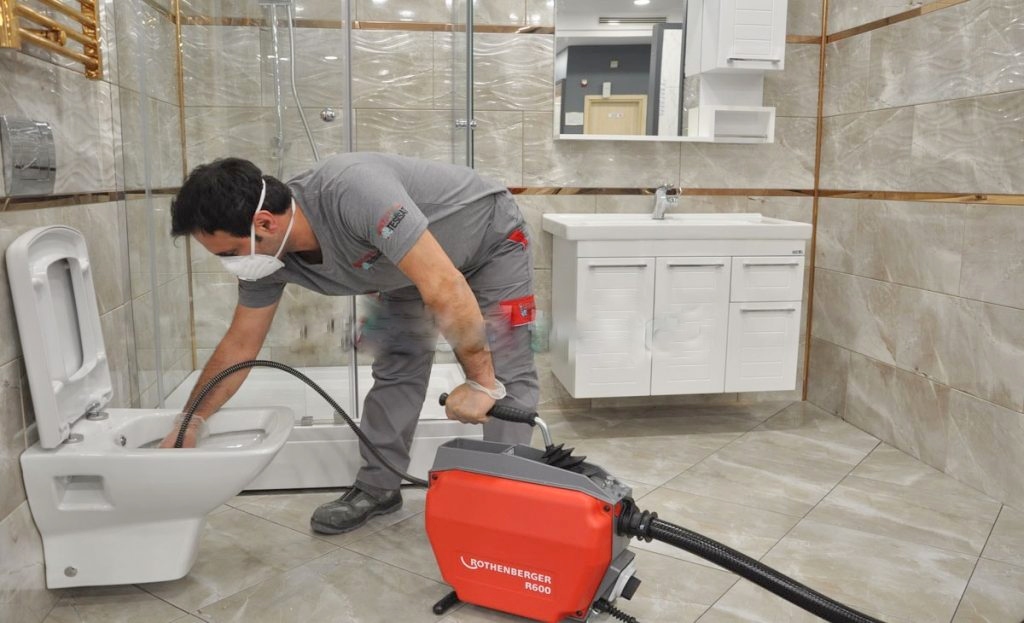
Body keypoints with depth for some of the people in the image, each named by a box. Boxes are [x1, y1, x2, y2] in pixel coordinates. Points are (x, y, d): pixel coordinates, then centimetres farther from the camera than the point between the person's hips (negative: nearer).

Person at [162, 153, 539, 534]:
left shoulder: (352, 192, -42)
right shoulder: (266, 254, -17)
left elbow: (445, 288, -43)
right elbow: (239, 345, -4)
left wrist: (481, 381, -36)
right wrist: (191, 420, -3)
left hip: (491, 239, -6)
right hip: (414, 264, 6)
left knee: (504, 375, -13)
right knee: (395, 366, 3)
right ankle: (377, 488, 16)